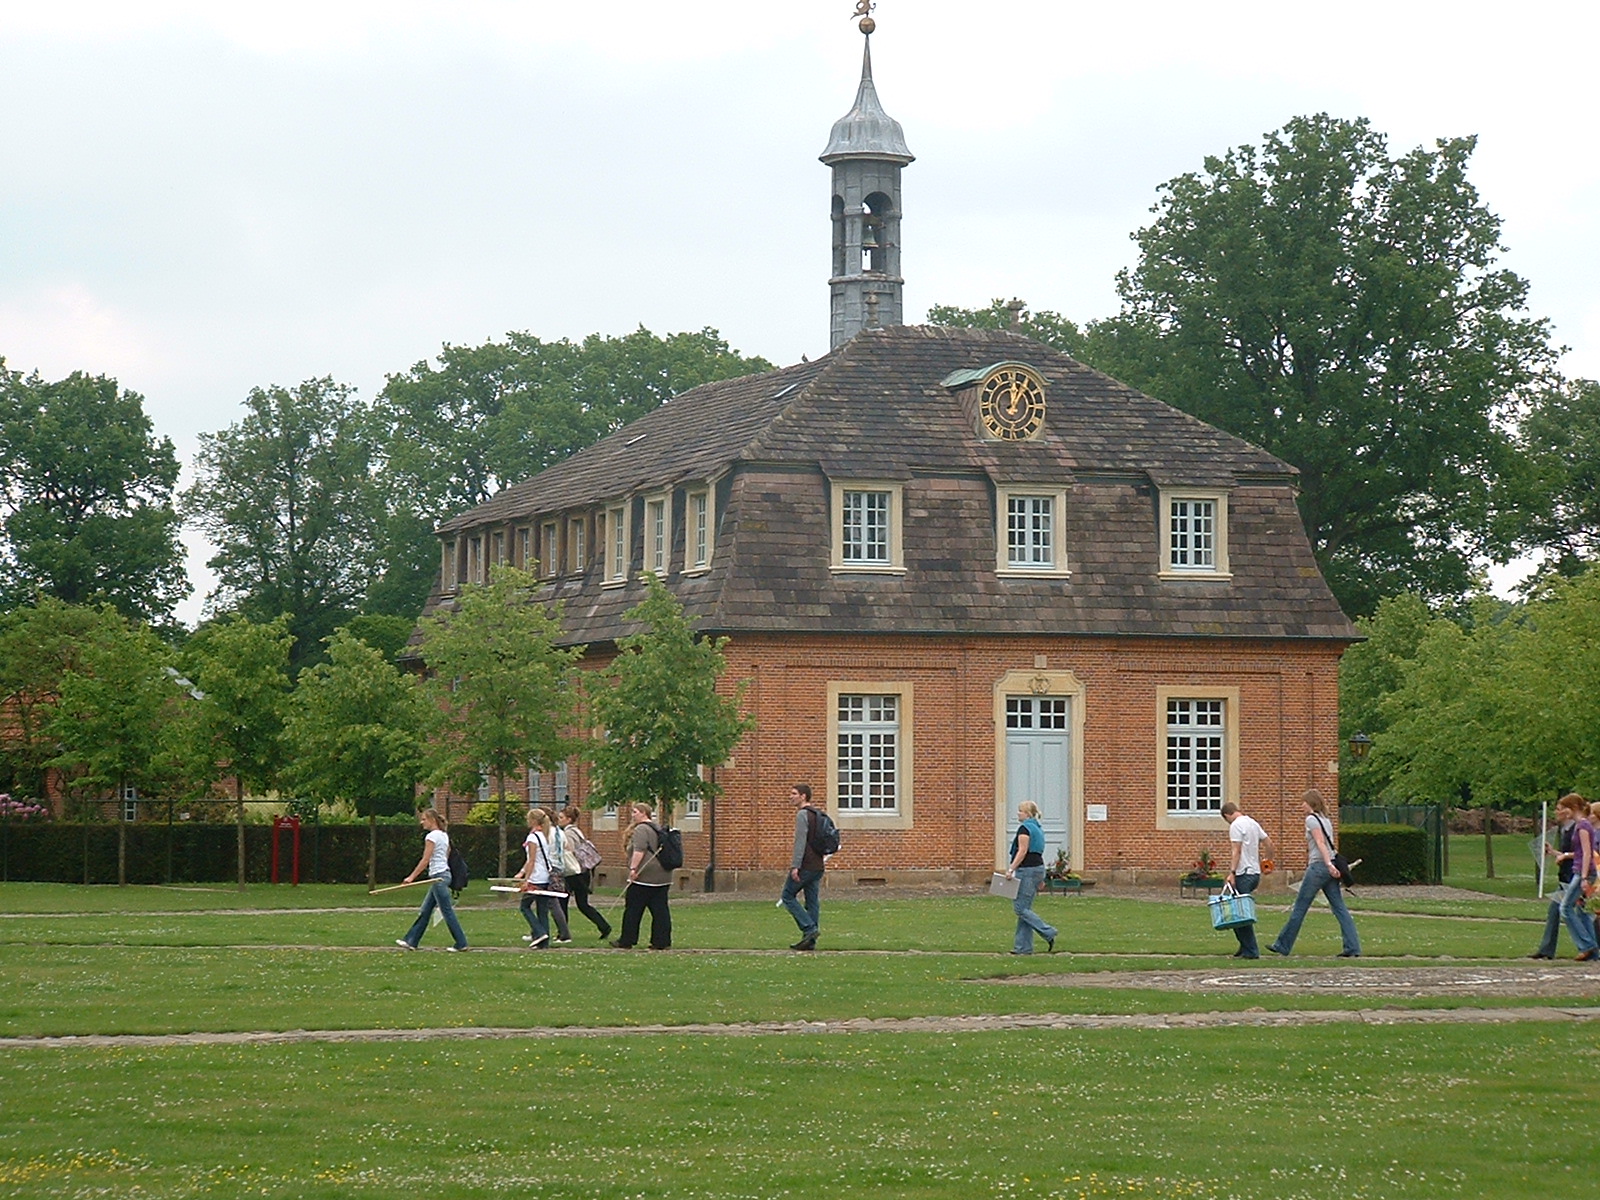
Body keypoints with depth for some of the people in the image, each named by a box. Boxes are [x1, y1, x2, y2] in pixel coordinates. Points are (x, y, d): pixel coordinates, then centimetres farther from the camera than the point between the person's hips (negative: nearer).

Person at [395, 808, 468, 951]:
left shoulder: (431, 836, -14)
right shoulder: (444, 835, 13)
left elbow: (425, 860, -16)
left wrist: (411, 877, -13)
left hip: (438, 876, -10)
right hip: (444, 873, 10)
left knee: (447, 911, -4)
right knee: (425, 911, 11)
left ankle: (461, 943, -1)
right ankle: (411, 941, 13)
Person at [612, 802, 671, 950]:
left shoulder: (641, 830, -10)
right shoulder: (657, 829, 19)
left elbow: (639, 851, -22)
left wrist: (633, 868, -23)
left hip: (644, 877, -9)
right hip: (662, 876, 9)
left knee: (633, 909, -1)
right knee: (660, 910, 5)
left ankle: (627, 941, 2)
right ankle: (662, 942, 1)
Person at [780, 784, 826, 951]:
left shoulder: (802, 815, -12)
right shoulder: (817, 815, 17)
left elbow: (800, 841, -19)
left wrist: (795, 866, -22)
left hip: (805, 866, -9)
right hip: (818, 866, 9)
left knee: (788, 896, 1)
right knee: (813, 901, 7)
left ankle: (809, 927, -11)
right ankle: (810, 940, 6)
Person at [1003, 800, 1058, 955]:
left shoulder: (1025, 828, -12)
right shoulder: (1037, 828, 17)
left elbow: (1022, 851, -20)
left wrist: (1011, 869, -22)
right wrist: (1040, 878, 22)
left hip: (1027, 869, -10)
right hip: (1038, 867, 10)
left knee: (1020, 908, -6)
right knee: (1024, 908, 10)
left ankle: (1048, 932, -12)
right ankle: (1023, 947, 9)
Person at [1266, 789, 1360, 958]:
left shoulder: (1311, 819, -5)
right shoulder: (1325, 820, 19)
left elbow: (1320, 842, -16)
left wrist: (1329, 864, -25)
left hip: (1318, 866, -8)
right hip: (1329, 868, 8)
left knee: (1300, 907, 1)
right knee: (1339, 908, 2)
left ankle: (1283, 945, 9)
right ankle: (1352, 947, -6)